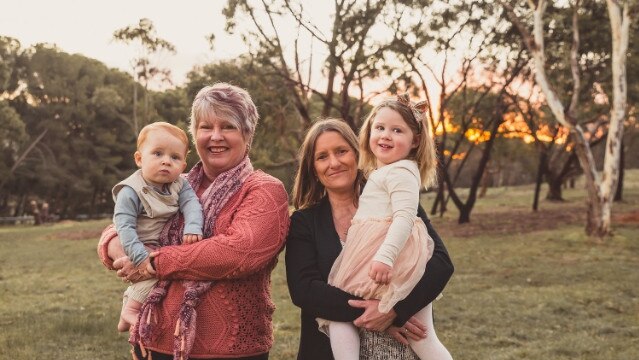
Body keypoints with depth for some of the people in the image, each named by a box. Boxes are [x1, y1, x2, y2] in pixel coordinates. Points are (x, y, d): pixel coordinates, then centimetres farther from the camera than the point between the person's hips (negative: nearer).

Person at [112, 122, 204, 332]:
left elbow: (191, 205, -17)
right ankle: (131, 309, -10)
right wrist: (140, 257, -34)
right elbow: (125, 226, -24)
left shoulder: (180, 186, -3)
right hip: (142, 248, -7)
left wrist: (193, 229, -37)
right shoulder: (131, 192, -19)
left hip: (169, 246, 7)